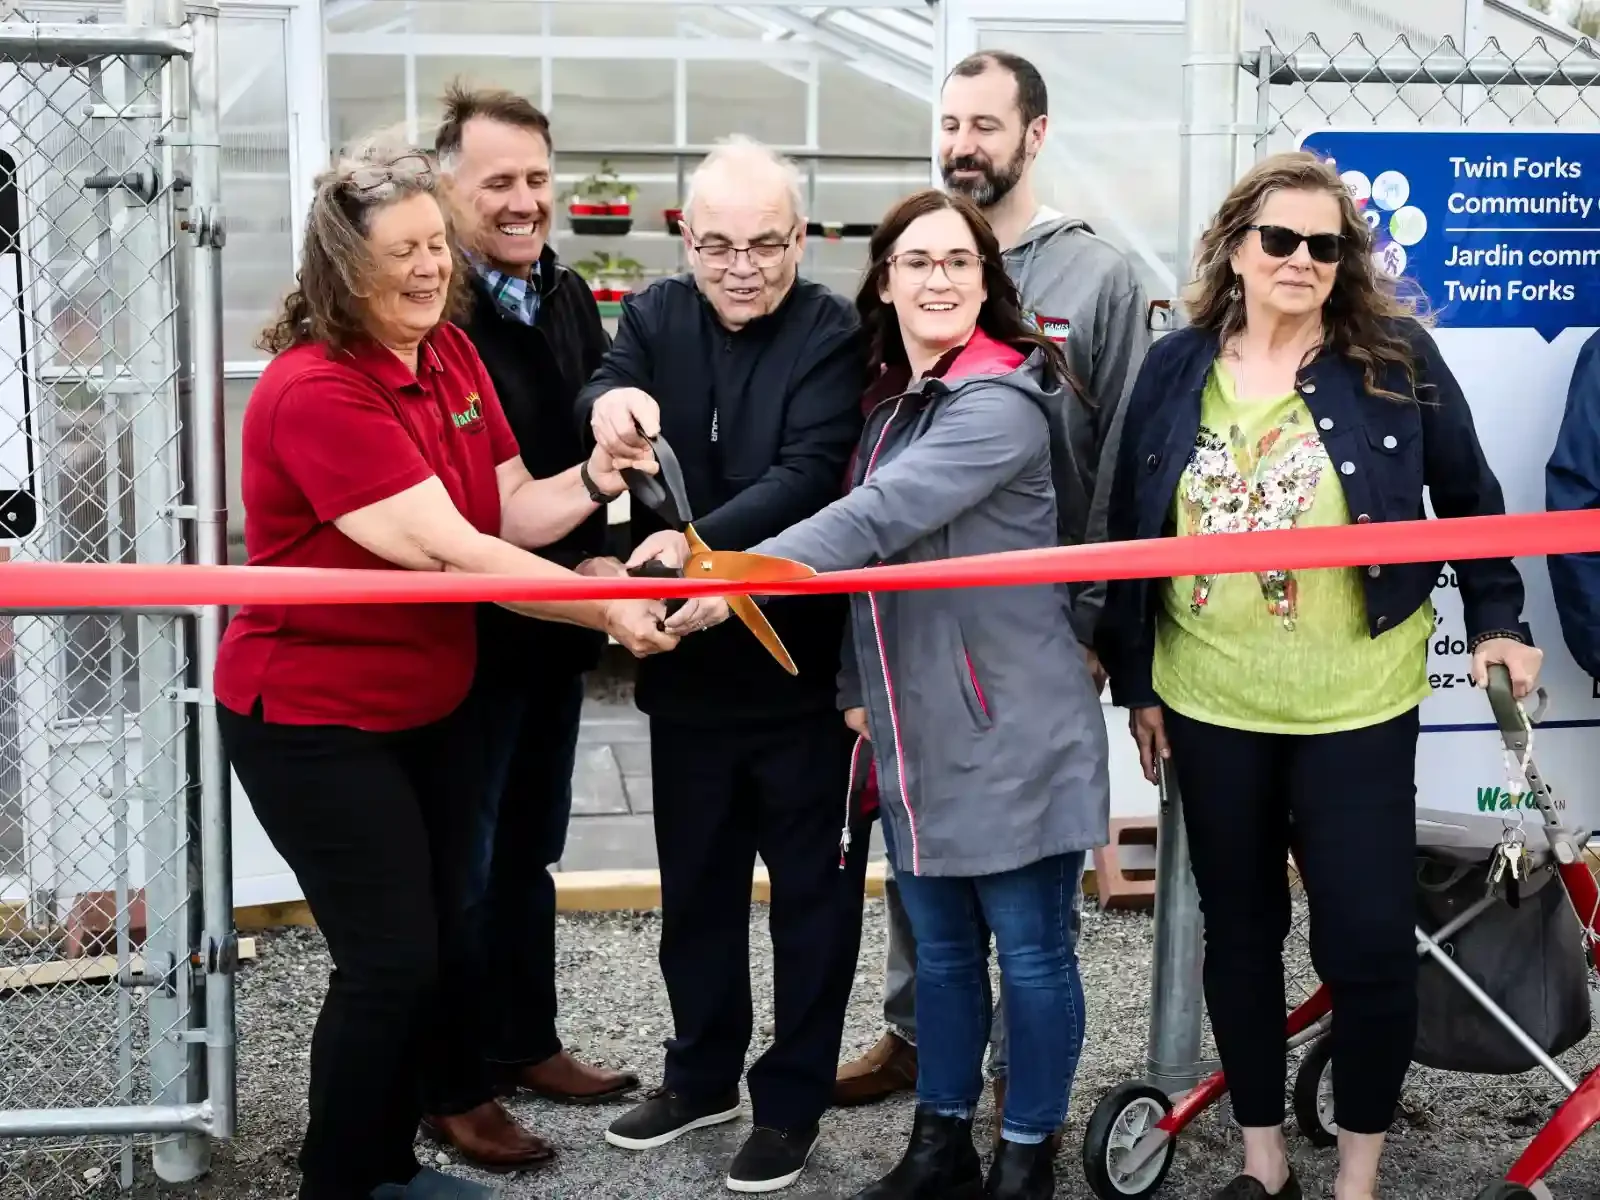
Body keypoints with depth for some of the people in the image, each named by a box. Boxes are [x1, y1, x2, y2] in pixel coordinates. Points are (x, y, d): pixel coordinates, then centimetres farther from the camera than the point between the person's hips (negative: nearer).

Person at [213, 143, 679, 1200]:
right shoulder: (313, 392, -25)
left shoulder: (453, 354, 1)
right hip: (315, 719, -8)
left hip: (433, 703, 8)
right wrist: (608, 610, -28)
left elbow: (509, 513, 3)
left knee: (439, 942, 16)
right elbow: (449, 550, -29)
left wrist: (591, 481, -16)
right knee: (390, 961, -6)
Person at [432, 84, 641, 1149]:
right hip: (463, 632, -7)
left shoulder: (569, 298, 6)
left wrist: (596, 563, 2)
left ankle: (525, 1042, 35)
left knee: (528, 849, 20)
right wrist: (573, 574, -22)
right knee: (458, 863, 6)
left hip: (557, 624, 7)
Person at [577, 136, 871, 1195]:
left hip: (806, 659, -4)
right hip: (688, 660, 5)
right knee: (695, 884, 18)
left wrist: (705, 544, -37)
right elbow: (604, 399, -15)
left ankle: (793, 1098, 24)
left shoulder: (834, 333, -11)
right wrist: (609, 404, -39)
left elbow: (811, 472, -23)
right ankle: (703, 1073, 37)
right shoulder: (656, 317, 2)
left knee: (813, 888, 9)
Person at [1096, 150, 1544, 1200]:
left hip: (1355, 707, -2)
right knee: (1238, 930, 13)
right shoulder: (1176, 368, 2)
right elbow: (1132, 531, 7)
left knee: (1370, 940, 0)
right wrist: (1135, 680, 7)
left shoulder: (1397, 357, -5)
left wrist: (1498, 621, 2)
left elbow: (1469, 500, 6)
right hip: (1209, 705, 3)